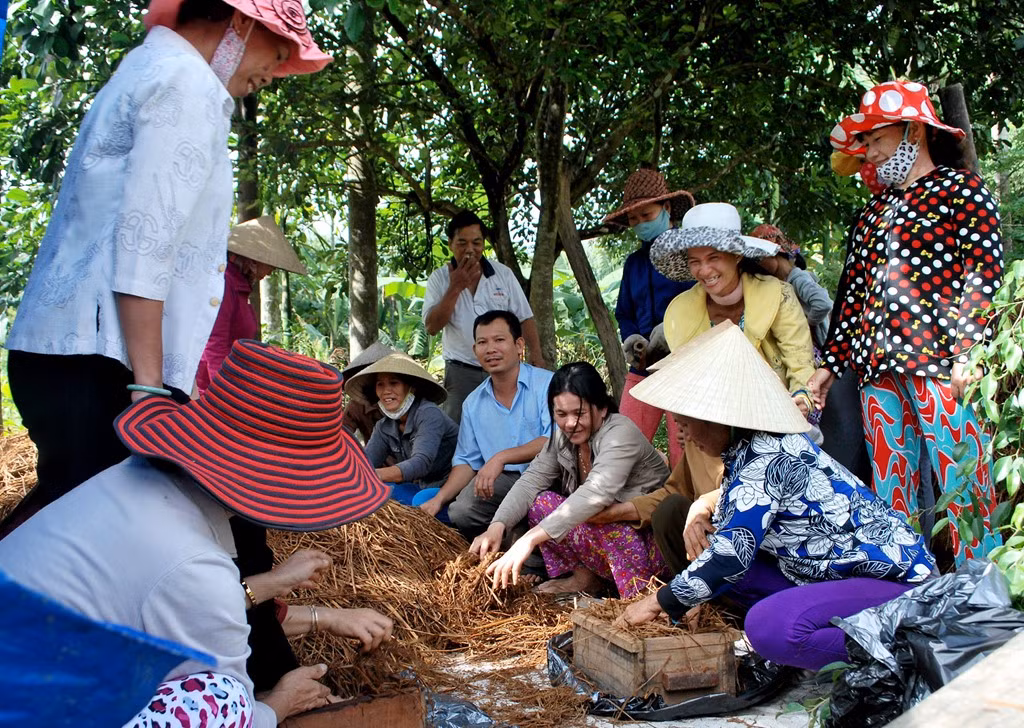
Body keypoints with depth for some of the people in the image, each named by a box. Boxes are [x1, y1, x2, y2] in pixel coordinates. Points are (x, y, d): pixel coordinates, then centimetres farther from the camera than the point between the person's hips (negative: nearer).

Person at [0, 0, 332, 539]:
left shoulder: (148, 71, 24)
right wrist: (148, 384, -18)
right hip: (97, 358, -10)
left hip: (64, 346, 10)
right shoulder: (187, 81, -6)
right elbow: (146, 243, -17)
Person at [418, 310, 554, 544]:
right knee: (460, 512, -23)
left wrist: (501, 457, -25)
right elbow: (467, 462, 17)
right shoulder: (473, 403, 15)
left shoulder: (547, 384, -5)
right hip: (504, 482, 4)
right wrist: (439, 498, 1)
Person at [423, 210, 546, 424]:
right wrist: (455, 288, -18)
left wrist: (537, 358, -8)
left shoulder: (503, 274, 2)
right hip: (461, 372, -1)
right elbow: (432, 327, -11)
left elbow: (525, 318, 3)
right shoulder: (439, 279, -1)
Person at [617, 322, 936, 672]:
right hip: (836, 574, 10)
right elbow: (739, 533, 16)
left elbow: (731, 554, -26)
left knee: (768, 626, -33)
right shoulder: (750, 448, 5)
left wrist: (658, 602, -16)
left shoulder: (764, 459, -23)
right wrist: (708, 539, -5)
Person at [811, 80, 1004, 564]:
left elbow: (983, 269, -6)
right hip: (878, 369, 7)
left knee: (965, 486, -7)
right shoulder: (873, 212, 24)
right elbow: (853, 293, 23)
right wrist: (831, 364, 18)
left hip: (940, 363, -6)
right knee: (891, 496, 6)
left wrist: (966, 350, -17)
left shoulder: (960, 188, 4)